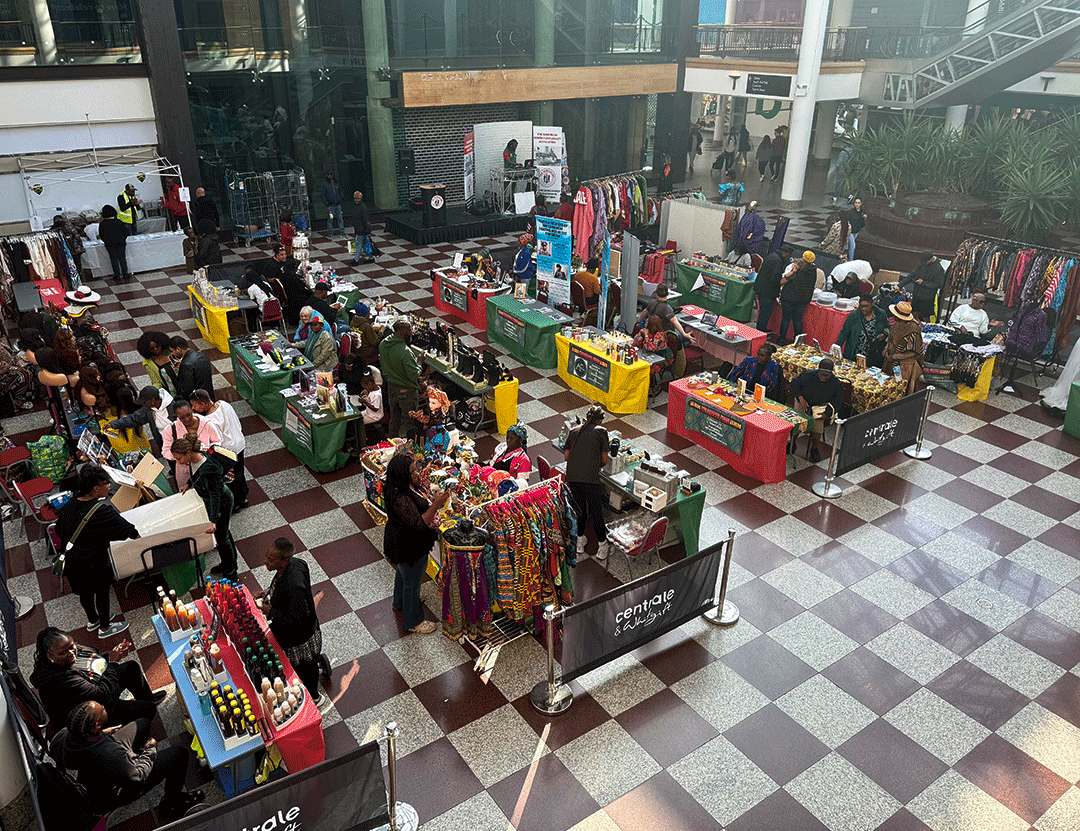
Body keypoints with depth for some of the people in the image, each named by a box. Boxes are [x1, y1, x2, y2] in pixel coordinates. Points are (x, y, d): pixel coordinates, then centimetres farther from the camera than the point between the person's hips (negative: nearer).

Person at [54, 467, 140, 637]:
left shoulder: (68, 505, -4)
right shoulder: (102, 510, -28)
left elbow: (59, 529, 10)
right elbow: (125, 529, -19)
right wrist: (137, 535, 0)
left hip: (70, 561, 7)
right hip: (93, 563, -7)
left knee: (85, 591, 28)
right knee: (102, 592, 17)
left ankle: (92, 620, 53)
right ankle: (104, 628, 37)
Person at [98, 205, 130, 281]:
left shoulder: (102, 224, -8)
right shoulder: (118, 222, -8)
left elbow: (101, 235, -1)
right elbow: (125, 232, -2)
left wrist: (106, 241, 15)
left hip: (109, 245, 0)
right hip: (121, 243, 0)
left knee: (114, 259, 9)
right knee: (122, 258, 10)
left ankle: (117, 275, 12)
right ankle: (125, 274, 14)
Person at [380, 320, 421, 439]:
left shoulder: (383, 344, -5)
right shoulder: (405, 352, -31)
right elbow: (414, 375, -26)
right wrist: (420, 363, -9)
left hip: (391, 385, 8)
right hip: (407, 391, -8)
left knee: (394, 417, 25)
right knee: (410, 421, 9)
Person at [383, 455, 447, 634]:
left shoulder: (408, 486, -7)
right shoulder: (401, 499, -37)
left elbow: (418, 506, 11)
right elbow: (419, 524, -37)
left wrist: (432, 500, -4)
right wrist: (435, 505, -44)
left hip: (404, 543, 10)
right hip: (409, 548, -10)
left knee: (403, 572, 33)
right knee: (412, 583, 12)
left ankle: (400, 603, 60)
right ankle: (413, 622, 34)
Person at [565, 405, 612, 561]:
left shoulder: (574, 431, 13)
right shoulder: (601, 431, 2)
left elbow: (566, 456, 15)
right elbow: (604, 459, 3)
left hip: (572, 477, 4)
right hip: (590, 478, -4)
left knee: (579, 509, 18)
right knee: (596, 512, 5)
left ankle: (580, 542, 28)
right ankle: (602, 547, 13)